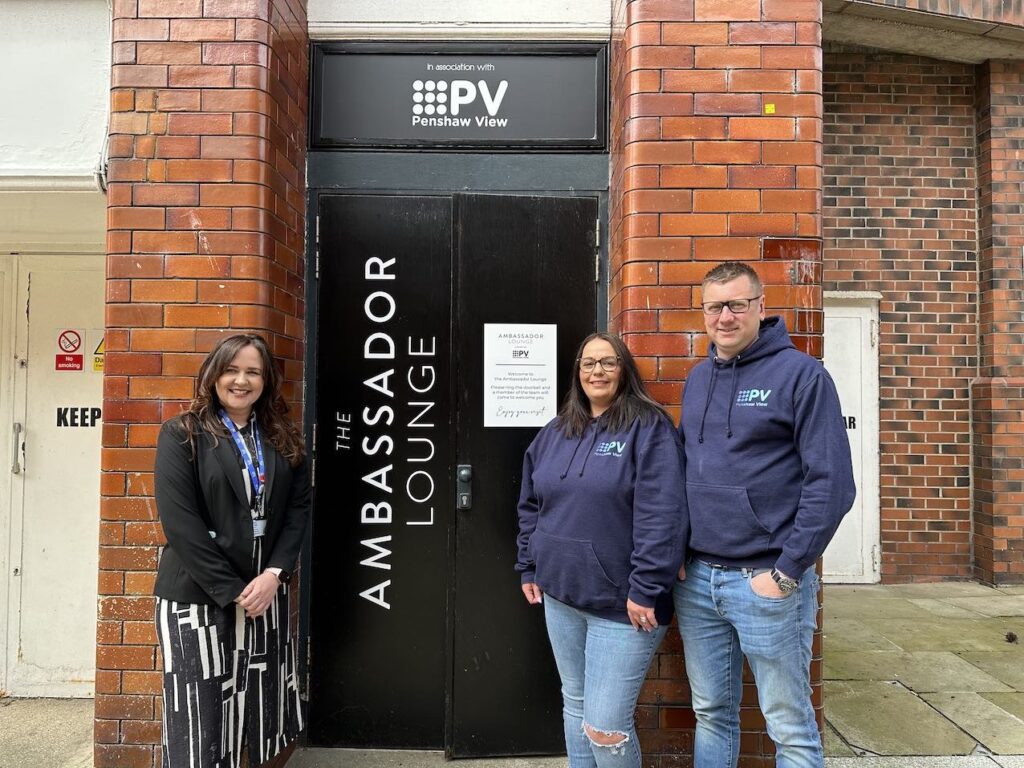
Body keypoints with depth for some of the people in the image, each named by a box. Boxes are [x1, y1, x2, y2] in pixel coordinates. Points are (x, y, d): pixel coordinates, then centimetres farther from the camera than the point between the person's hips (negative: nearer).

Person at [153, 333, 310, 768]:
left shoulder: (283, 439, 8)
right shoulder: (181, 434, -4)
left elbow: (299, 508, 5)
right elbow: (179, 522, -11)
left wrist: (274, 574, -9)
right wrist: (231, 590, -14)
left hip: (266, 592, 4)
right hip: (199, 595, -3)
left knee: (261, 706, 9)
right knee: (200, 711, 3)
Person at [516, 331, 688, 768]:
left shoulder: (649, 428, -10)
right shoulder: (555, 433, 10)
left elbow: (661, 514, -18)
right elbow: (531, 506, 17)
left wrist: (645, 589, -21)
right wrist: (529, 568, 13)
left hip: (622, 603, -6)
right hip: (560, 595, 6)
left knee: (605, 726, -1)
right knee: (574, 704, 20)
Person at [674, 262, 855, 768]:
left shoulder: (801, 374, -7)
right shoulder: (697, 378, 11)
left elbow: (831, 483, -12)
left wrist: (788, 571, -14)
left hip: (768, 580, -5)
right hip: (695, 578, 5)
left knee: (790, 727, 9)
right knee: (711, 714, 18)